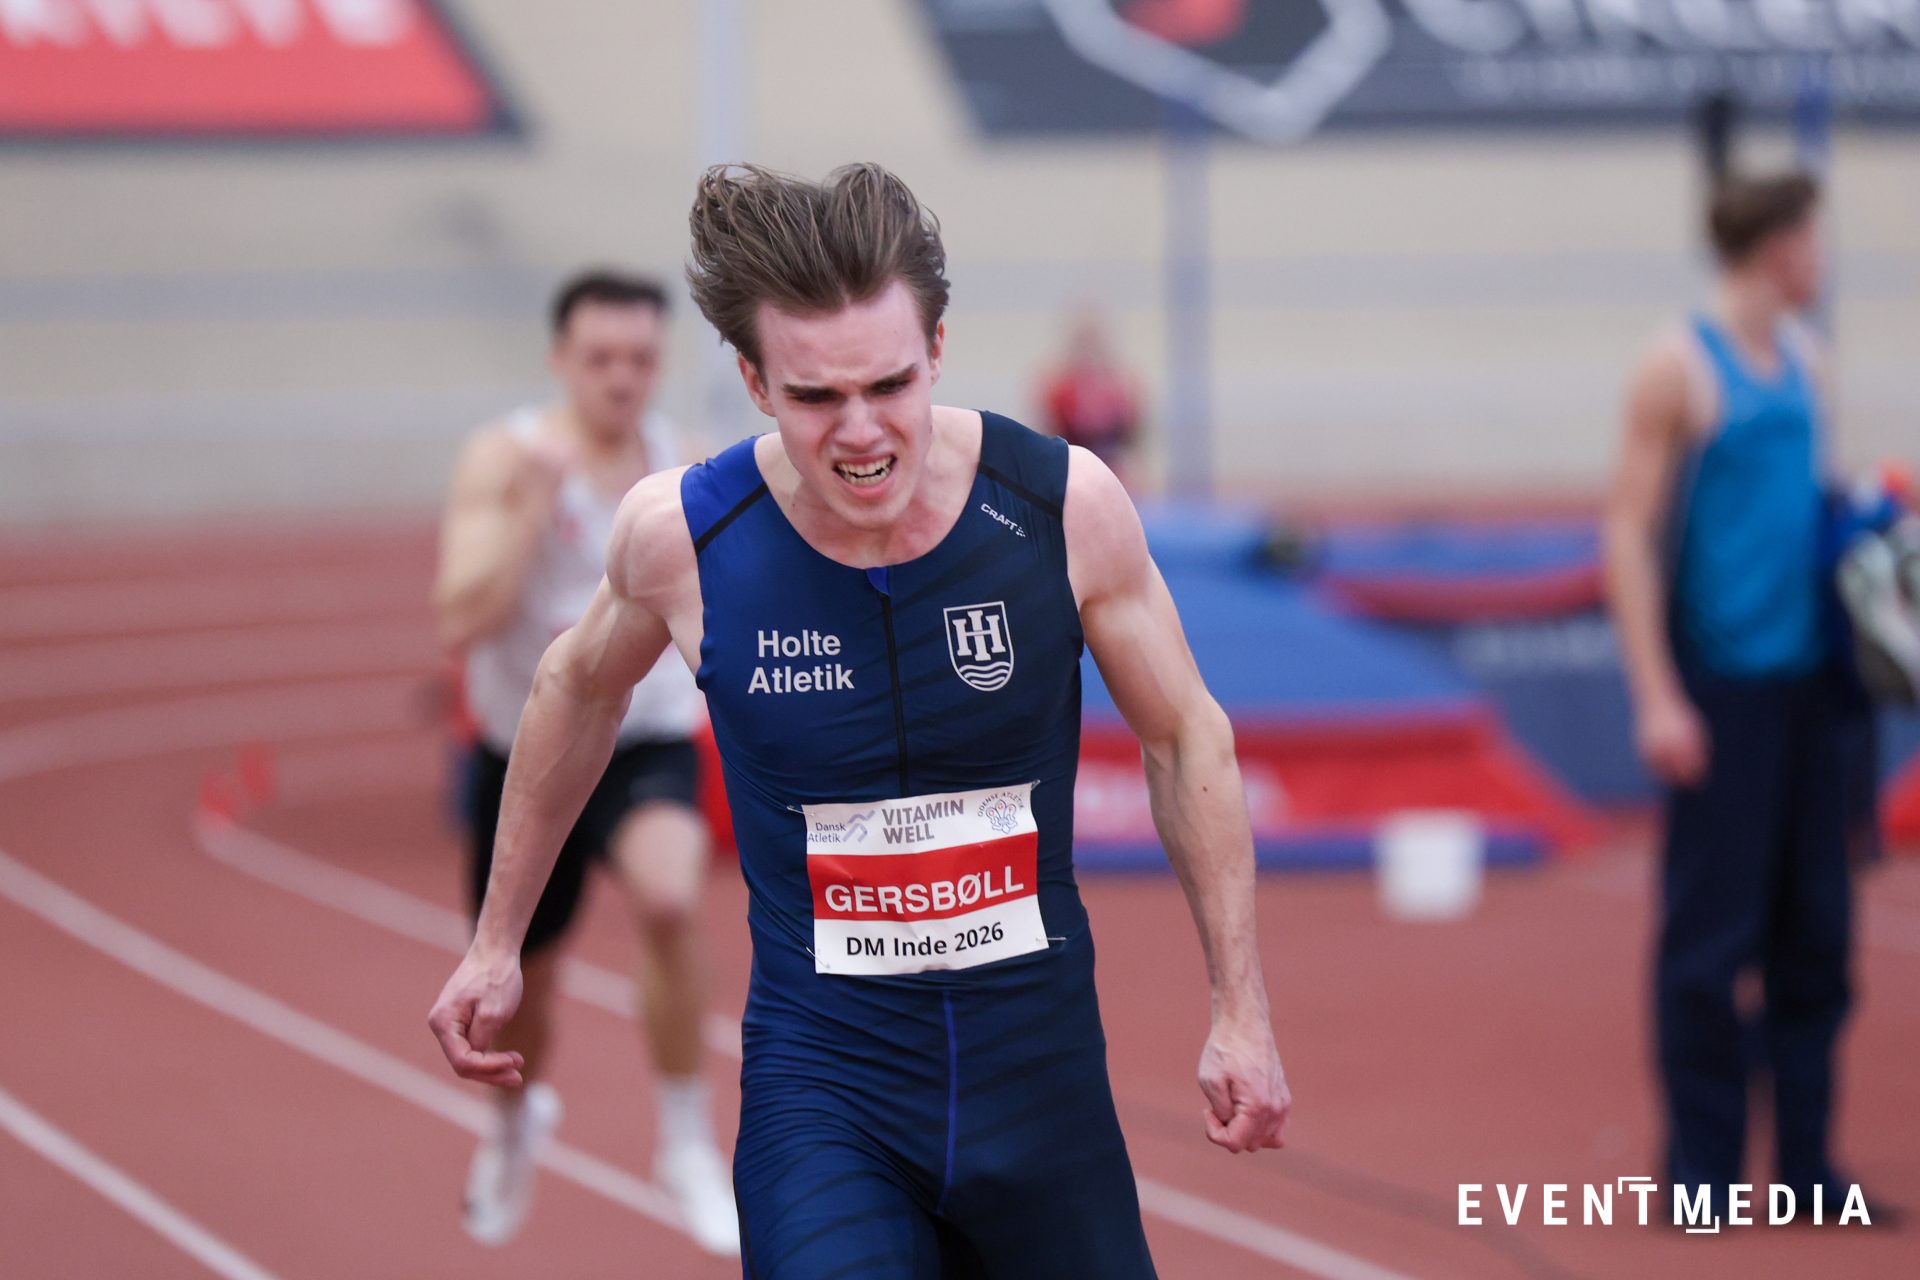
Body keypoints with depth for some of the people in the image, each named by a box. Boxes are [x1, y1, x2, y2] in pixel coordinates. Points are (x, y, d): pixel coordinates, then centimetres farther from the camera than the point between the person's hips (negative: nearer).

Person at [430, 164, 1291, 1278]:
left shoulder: (1065, 504, -12)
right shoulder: (681, 535, -12)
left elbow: (1187, 738, 2)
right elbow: (580, 688, 11)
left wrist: (1242, 1011, 3)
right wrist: (498, 942, 17)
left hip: (1043, 1060, 2)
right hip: (821, 1073, -2)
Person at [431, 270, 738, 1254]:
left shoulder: (680, 458, -2)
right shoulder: (505, 459, -14)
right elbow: (462, 621, -26)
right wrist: (536, 499, -32)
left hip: (647, 741, 1)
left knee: (669, 902, -32)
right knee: (522, 984, 16)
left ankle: (687, 1146, -17)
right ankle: (516, 1126, 52)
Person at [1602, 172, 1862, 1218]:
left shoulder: (1804, 359, 12)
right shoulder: (1680, 367, -8)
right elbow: (1629, 532, -10)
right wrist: (1657, 696, -14)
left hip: (1810, 680, 7)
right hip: (1721, 686, -7)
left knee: (1814, 926, 9)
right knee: (1710, 935, -1)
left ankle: (1806, 1161, 16)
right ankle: (1702, 1168, 7)